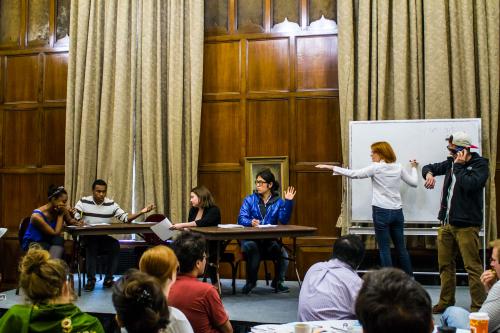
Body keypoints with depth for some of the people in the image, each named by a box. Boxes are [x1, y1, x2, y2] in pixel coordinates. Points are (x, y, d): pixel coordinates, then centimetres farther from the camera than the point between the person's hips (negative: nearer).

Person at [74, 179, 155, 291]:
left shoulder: (111, 204, 4)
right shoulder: (83, 202, -1)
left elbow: (125, 218, -2)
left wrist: (141, 212, -16)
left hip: (104, 238, 2)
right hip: (87, 238, -2)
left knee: (115, 244, -28)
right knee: (91, 244, -35)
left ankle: (108, 278, -15)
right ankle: (91, 279, -26)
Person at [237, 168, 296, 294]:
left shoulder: (278, 202, 10)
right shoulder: (250, 200, 7)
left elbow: (284, 220, -6)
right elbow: (241, 218, -7)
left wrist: (288, 202, -14)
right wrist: (251, 222, -29)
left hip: (270, 240, 1)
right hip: (250, 239, -1)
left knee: (283, 254, -24)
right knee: (252, 248, -34)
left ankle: (278, 282, 5)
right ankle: (251, 282, -11)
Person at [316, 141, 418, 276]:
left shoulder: (375, 168, -7)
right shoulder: (398, 167, 7)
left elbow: (353, 174, -11)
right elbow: (414, 183, 15)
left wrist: (331, 167, -8)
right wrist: (414, 168, 32)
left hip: (381, 211, -5)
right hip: (397, 211, 5)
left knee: (384, 248, 1)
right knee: (401, 247, 13)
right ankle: (410, 278, 19)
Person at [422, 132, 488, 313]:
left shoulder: (480, 165, -7)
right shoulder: (451, 162, 12)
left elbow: (469, 184, -24)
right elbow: (429, 167, 23)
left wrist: (459, 165, -14)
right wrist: (429, 174, 1)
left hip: (466, 225, -7)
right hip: (446, 222, 7)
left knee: (473, 267, -7)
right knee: (445, 265, 12)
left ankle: (478, 307, -3)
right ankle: (446, 302, 22)